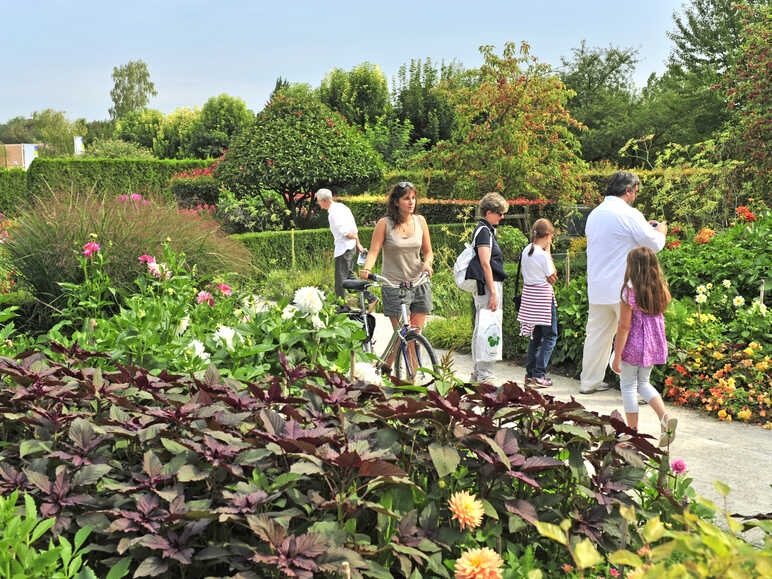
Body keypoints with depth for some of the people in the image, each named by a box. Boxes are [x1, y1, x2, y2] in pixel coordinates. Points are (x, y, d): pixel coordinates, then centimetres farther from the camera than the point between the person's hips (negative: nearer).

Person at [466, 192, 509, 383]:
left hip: (484, 286, 11)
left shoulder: (486, 230, 18)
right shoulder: (484, 231, -12)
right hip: (488, 284, -11)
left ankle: (477, 373, 19)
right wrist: (493, 292, -20)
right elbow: (485, 263, -18)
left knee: (481, 330, 13)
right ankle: (485, 375, -9)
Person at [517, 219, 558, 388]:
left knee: (536, 336, 15)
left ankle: (530, 374, 16)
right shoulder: (543, 254, -16)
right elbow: (552, 278, -8)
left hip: (529, 294, 8)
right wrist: (549, 252, -6)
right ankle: (539, 375, -6)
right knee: (550, 336, 0)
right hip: (543, 295, -8)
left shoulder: (526, 250, 6)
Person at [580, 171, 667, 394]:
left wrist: (644, 228, 25)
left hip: (597, 290, 7)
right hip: (624, 290, -7)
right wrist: (660, 231, 13)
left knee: (597, 334, 16)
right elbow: (654, 244, -8)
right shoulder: (629, 215, -13)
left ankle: (589, 382, 24)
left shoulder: (595, 214, 11)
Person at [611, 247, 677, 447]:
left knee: (628, 386, 10)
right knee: (643, 383, 21)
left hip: (633, 345, -6)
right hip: (654, 344, 6)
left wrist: (617, 356, -13)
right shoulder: (660, 289, -2)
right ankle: (665, 417, 1)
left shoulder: (630, 290, -17)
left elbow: (624, 326, -16)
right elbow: (658, 319, 8)